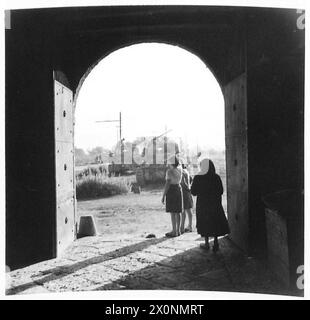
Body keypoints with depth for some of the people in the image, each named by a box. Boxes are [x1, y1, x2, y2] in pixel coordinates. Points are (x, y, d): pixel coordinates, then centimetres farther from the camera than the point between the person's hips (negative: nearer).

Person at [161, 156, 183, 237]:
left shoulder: (169, 171, -13)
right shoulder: (179, 169, 5)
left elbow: (167, 184, -17)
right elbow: (179, 164, 32)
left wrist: (163, 196, -14)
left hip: (171, 190, -7)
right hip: (179, 189, 7)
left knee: (172, 212, -5)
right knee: (177, 212, 10)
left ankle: (174, 231, -5)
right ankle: (178, 230, 14)